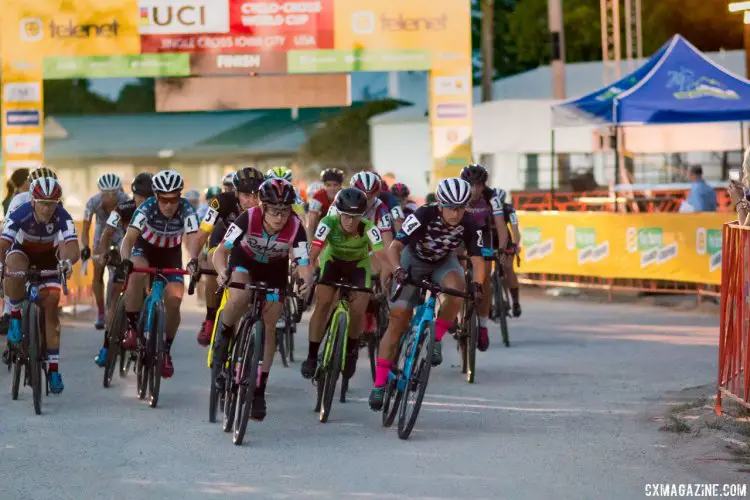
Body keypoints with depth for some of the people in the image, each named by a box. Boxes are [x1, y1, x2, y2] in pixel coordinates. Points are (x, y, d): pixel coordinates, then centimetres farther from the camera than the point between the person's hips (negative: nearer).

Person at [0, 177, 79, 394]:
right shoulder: (20, 215, -33)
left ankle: (53, 368, -6)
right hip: (22, 251, -1)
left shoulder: (63, 218, -30)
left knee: (51, 303, -11)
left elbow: (73, 248, -40)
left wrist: (67, 261, -63)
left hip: (48, 258, 1)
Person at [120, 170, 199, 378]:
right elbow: (129, 238, -39)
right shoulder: (147, 208, -30)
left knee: (174, 302, -14)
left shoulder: (186, 210, -28)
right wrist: (125, 260, -59)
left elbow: (192, 240, -38)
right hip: (145, 248, -1)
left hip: (171, 254, 1)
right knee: (137, 274, -35)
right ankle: (132, 328, -22)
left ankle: (166, 351, 7)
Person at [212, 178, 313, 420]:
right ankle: (224, 336, -2)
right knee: (240, 299, -33)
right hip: (245, 261, -1)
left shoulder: (295, 227, -31)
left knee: (269, 328, -2)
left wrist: (306, 281, -55)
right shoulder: (248, 219, -33)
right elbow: (221, 250, -33)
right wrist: (222, 272, -54)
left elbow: (304, 264, -32)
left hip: (274, 271, 1)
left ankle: (260, 389, 7)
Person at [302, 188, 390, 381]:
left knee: (358, 309, -17)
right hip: (332, 261, 0)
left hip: (358, 265, 0)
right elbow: (314, 252, -40)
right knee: (323, 303, -18)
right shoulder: (329, 223, -32)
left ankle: (351, 350, 11)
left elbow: (381, 256, -42)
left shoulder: (368, 229, -33)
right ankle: (311, 356, -8)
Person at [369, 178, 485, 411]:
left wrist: (477, 285, -41)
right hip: (414, 261, -2)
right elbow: (394, 247, -35)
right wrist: (398, 269, -53)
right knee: (397, 320, -10)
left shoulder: (468, 225, -23)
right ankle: (379, 383, -5)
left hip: (444, 263, 2)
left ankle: (436, 339, -12)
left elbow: (477, 260, -22)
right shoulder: (423, 216, -31)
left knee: (457, 287, -33)